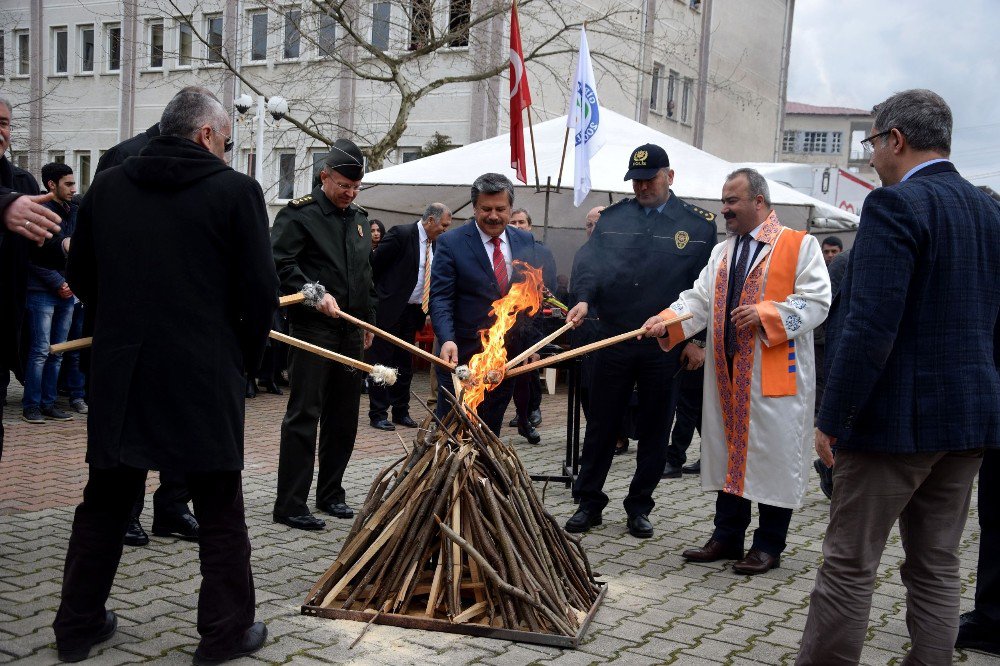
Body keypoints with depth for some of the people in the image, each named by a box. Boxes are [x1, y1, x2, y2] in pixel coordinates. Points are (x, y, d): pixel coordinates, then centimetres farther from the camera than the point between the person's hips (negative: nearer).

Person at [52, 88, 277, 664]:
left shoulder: (108, 187, 6)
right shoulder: (235, 190, -7)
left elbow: (81, 276, 12)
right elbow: (260, 289, -9)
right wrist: (248, 352, 7)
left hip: (118, 372, 4)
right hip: (205, 374, -4)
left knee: (106, 501, 19)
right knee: (220, 510, 9)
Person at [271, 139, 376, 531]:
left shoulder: (359, 219, 17)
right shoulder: (299, 213, -6)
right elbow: (280, 263, -16)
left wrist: (368, 320, 20)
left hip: (351, 333, 7)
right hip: (312, 331, -7)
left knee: (344, 417, 12)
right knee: (303, 416, -6)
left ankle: (331, 494, 25)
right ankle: (289, 505, 0)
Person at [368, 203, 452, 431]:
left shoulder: (435, 244, 8)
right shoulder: (401, 234, -13)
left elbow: (434, 281, 15)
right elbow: (375, 265, -12)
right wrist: (378, 298, -8)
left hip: (413, 312, 7)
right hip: (389, 310, -7)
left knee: (405, 364, 13)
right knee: (382, 362, 0)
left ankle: (401, 411, 23)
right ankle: (378, 414, 7)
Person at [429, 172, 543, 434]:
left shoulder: (526, 242, 6)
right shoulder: (451, 243, -7)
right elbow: (440, 298, -11)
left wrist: (533, 344, 6)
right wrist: (447, 340, -26)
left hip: (509, 355, 4)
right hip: (462, 355, -4)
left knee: (490, 431, 12)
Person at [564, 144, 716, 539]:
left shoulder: (698, 224, 2)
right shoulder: (613, 218, 8)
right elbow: (592, 264, 0)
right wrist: (584, 299, -20)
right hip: (613, 339, 1)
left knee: (654, 430, 9)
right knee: (601, 424, 7)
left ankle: (639, 507, 22)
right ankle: (589, 502, 19)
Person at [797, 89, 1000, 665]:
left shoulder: (895, 206, -14)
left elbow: (871, 327, -22)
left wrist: (833, 418, -15)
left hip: (895, 416, -8)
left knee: (849, 564, 2)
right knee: (938, 567, 14)